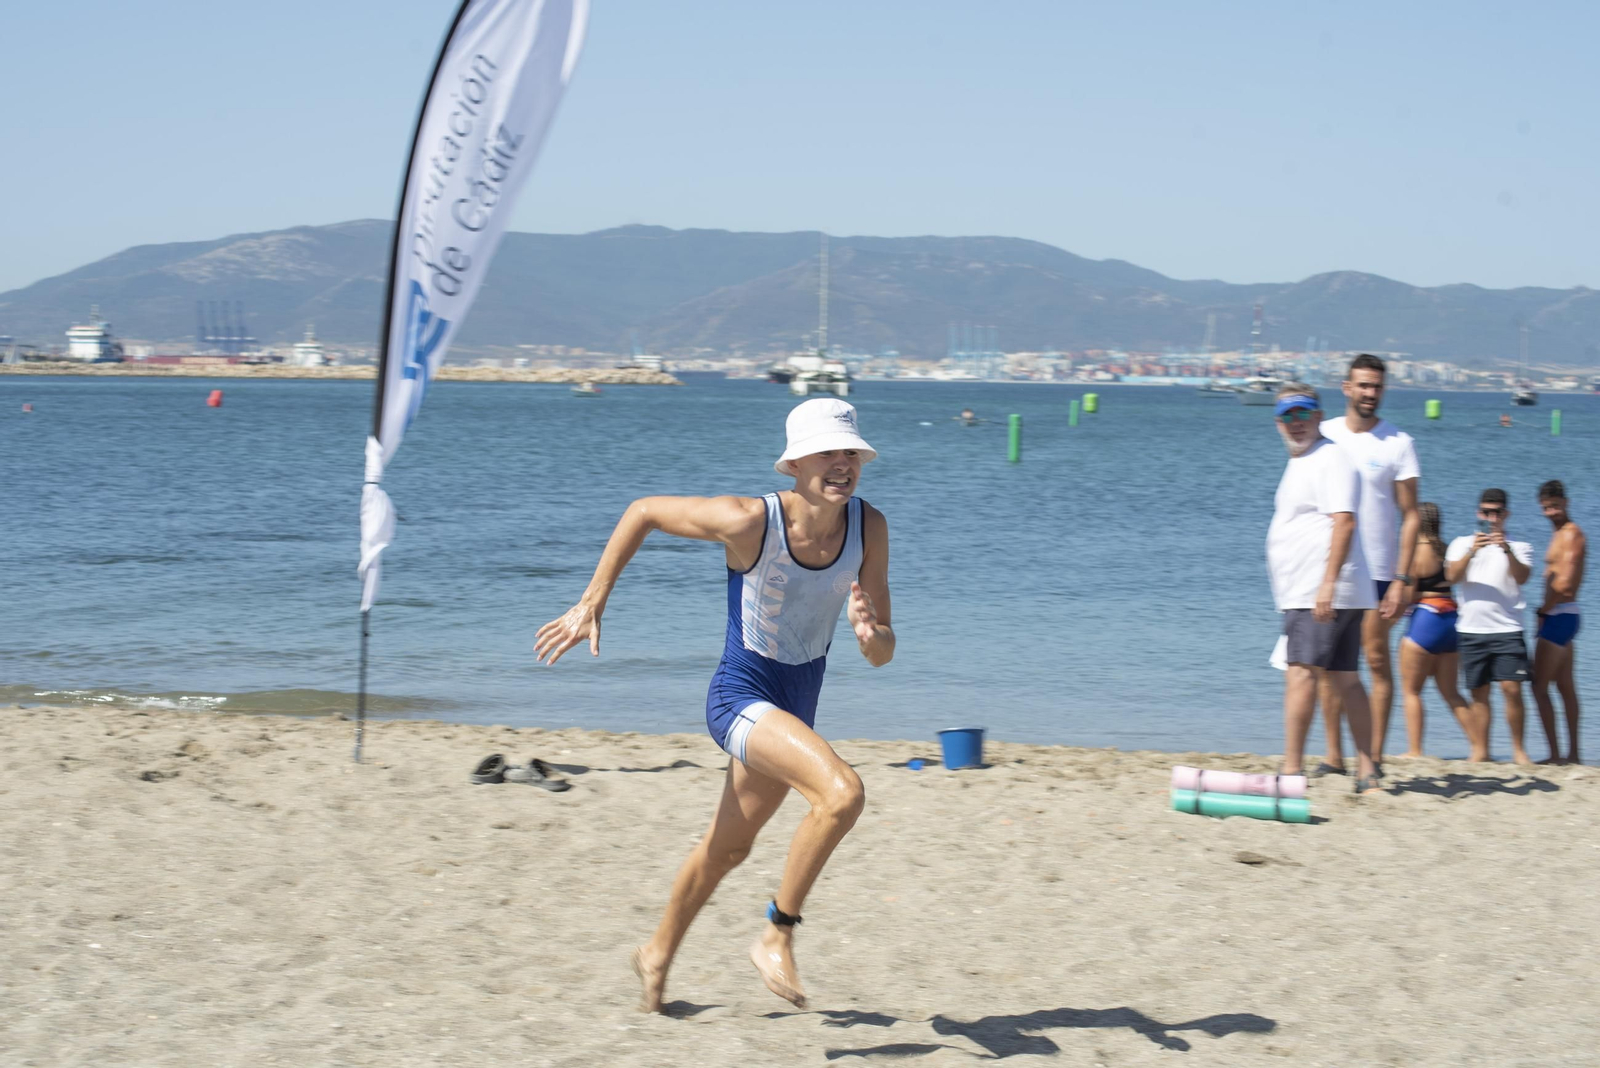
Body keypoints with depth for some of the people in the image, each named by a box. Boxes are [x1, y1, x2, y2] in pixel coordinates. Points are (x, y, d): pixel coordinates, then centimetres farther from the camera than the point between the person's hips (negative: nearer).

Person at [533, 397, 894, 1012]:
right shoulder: (750, 522, -25)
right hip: (741, 694, -6)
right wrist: (591, 605, -8)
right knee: (842, 793, -30)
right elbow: (644, 511, -10)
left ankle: (657, 958, 48)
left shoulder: (868, 528, -12)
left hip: (796, 706, 6)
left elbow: (882, 656, -7)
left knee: (727, 848, 24)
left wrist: (870, 633, -31)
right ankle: (776, 938, -13)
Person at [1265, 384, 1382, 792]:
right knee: (1344, 678, 8)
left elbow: (1344, 521, -21)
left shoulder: (1330, 458, -10)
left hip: (1322, 594, -10)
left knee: (1301, 672, -14)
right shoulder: (1299, 462, 22)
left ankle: (1292, 770, -17)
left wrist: (1327, 583, -29)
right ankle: (1366, 771, 10)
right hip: (1305, 594, 10)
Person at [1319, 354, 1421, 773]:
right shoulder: (1323, 436, 8)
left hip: (1377, 571, -3)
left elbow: (1410, 515, -3)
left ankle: (1375, 757, 3)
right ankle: (1334, 755, 9)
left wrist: (1402, 579, -10)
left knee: (1376, 660, -2)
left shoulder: (1398, 443, -1)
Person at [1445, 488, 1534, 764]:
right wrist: (1472, 551, -18)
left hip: (1507, 630, -1)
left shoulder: (1520, 547, 12)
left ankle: (1518, 748, -2)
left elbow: (1522, 577, -8)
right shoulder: (1462, 544, 14)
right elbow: (1452, 576, -2)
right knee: (1479, 693, 2)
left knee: (1512, 688, -11)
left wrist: (1507, 550, -25)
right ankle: (1481, 751, 8)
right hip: (1472, 630, 1)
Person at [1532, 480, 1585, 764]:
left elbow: (1564, 584, -22)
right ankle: (1572, 754, 19)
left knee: (1539, 687, -10)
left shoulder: (1570, 534, -14)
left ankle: (1555, 755, -12)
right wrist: (1546, 611, 6)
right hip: (1561, 616, 11)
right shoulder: (1562, 533, 17)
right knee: (1565, 686, 14)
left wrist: (1543, 611, -12)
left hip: (1559, 616, -11)